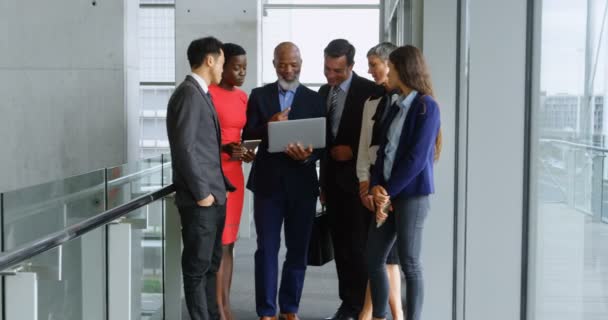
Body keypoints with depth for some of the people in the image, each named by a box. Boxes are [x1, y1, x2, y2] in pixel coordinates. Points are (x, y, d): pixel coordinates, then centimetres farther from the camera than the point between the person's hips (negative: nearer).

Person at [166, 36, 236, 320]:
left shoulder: (201, 94, 16)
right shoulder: (189, 93, -13)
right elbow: (185, 148, -19)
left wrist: (220, 186, 13)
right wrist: (201, 193, -17)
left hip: (214, 195, 9)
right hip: (200, 199, -9)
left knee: (211, 264, 15)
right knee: (198, 266, -1)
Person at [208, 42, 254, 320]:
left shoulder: (243, 97, 13)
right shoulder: (208, 94, -10)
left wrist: (246, 152, 0)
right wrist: (224, 149, -24)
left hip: (235, 174, 7)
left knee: (228, 243, 10)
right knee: (216, 243, -6)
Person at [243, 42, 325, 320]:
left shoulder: (314, 99, 6)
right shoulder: (259, 95, 6)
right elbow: (247, 136, -1)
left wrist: (308, 155, -19)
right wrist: (269, 126, -19)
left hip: (302, 184, 1)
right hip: (268, 182, -1)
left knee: (298, 249, 7)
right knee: (267, 248, 2)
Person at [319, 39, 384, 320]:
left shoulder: (371, 91, -8)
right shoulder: (324, 92, 11)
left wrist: (353, 151, -15)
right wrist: (323, 180, 15)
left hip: (357, 179, -6)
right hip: (333, 178, 6)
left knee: (358, 246, -6)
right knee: (341, 246, 9)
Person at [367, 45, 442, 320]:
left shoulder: (426, 106, -9)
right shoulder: (396, 107, 15)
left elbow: (417, 158, -15)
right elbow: (383, 151, 12)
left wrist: (388, 192, -11)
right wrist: (376, 186, -4)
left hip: (412, 193, -8)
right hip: (389, 193, 8)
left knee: (409, 264, -1)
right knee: (373, 258, 9)